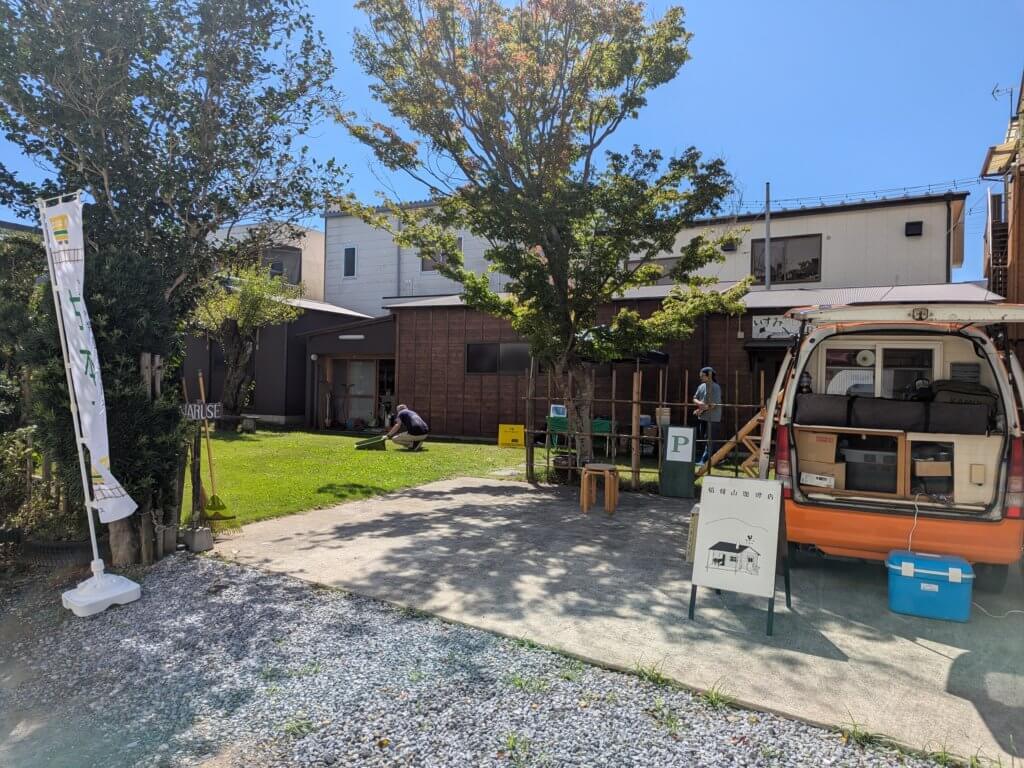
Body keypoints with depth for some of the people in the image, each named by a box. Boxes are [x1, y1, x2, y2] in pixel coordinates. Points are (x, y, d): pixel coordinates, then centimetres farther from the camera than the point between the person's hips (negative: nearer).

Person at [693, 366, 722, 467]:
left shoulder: (715, 387, -12)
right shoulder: (701, 386, 9)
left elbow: (714, 404, -19)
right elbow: (695, 398, 13)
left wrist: (702, 409, -14)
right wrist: (699, 403, -10)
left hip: (712, 417, -8)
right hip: (702, 417, 8)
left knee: (709, 439, -6)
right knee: (701, 437, 11)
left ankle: (705, 460, -5)